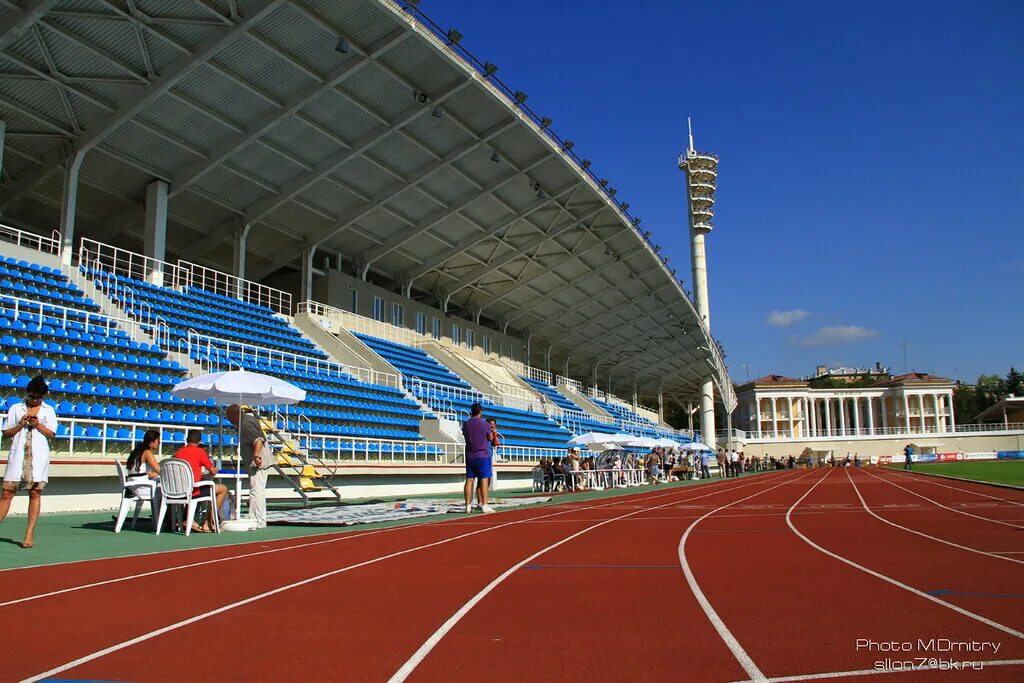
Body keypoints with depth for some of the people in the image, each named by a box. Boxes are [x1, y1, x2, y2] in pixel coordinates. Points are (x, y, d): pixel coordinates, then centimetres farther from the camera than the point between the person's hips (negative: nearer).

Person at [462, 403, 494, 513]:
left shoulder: (466, 424, 5)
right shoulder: (485, 424, -8)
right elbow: (490, 438, 6)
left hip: (469, 455, 5)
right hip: (482, 455, -5)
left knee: (469, 480, 5)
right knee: (484, 480, -2)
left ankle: (468, 506, 5)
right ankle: (484, 505, -4)